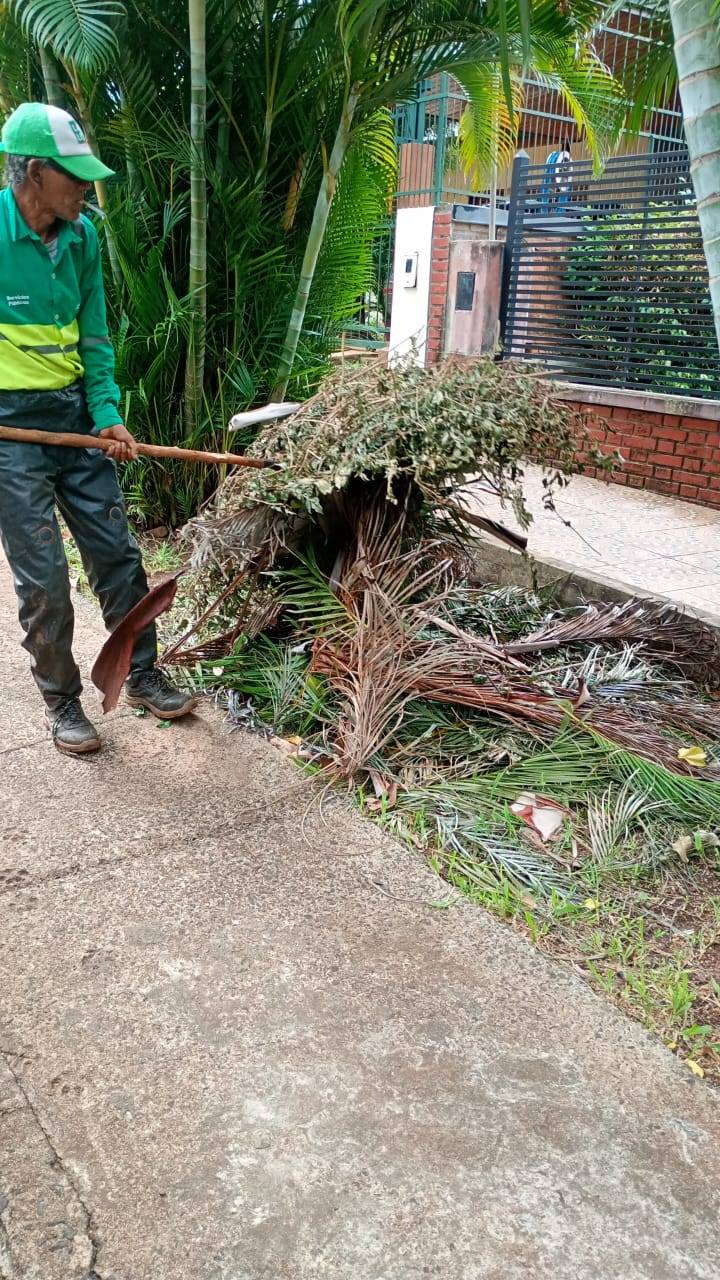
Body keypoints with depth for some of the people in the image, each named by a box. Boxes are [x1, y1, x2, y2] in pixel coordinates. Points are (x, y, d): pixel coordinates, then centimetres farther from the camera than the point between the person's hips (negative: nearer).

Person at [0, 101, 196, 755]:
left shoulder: (81, 235, 2)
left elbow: (94, 336, 6)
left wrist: (107, 416, -6)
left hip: (75, 415, 5)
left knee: (117, 554, 9)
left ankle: (143, 676, 25)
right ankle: (61, 701, 17)